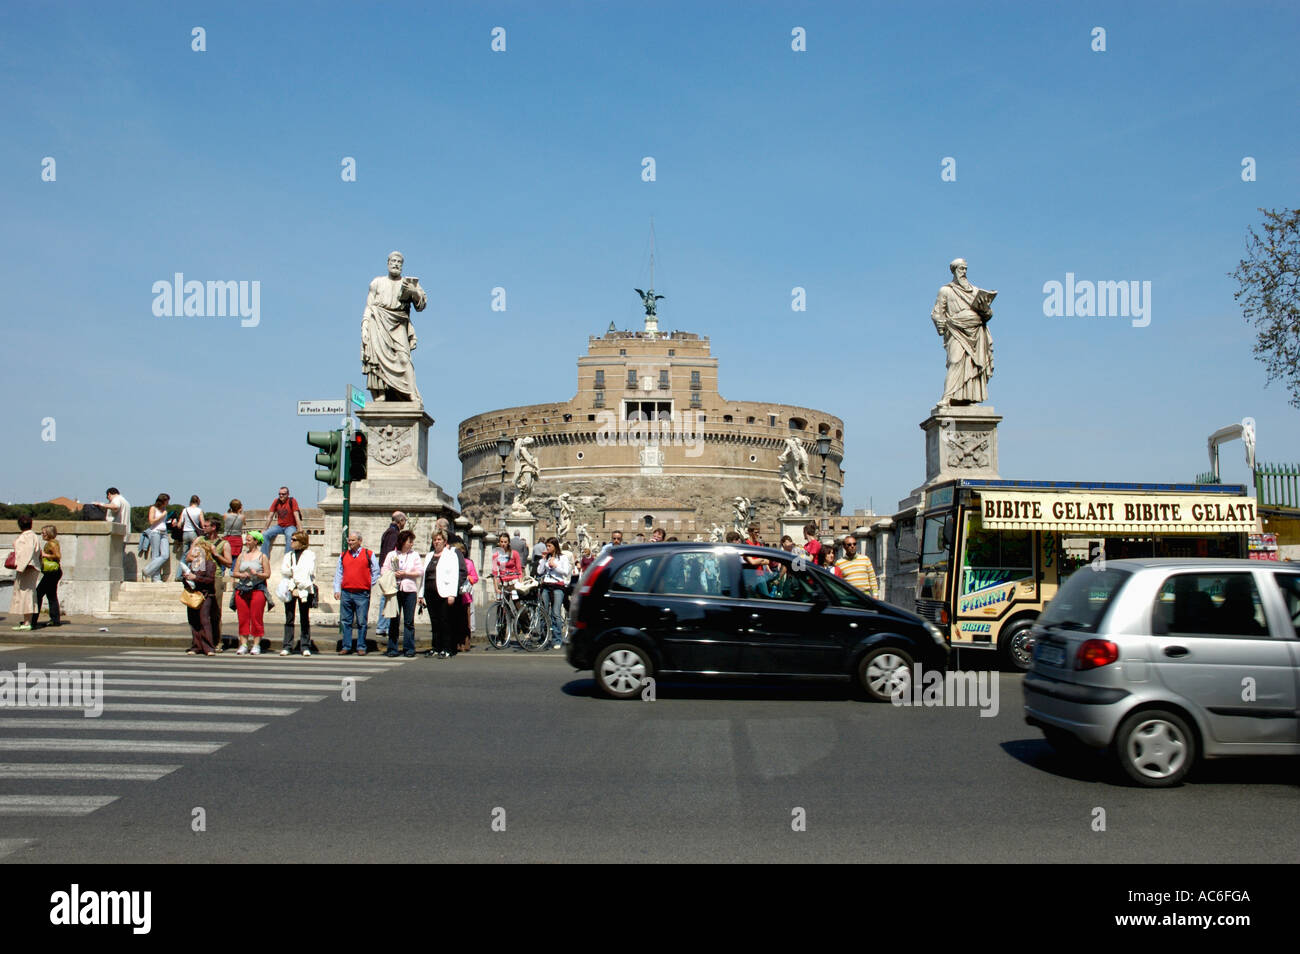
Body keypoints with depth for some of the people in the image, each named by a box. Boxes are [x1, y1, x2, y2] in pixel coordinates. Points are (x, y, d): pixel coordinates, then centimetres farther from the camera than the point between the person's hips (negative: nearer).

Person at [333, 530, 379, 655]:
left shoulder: (368, 554, 4)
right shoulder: (343, 555, 12)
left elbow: (376, 571, 10)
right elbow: (338, 573, 13)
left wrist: (369, 584, 5)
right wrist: (337, 590, 6)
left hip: (362, 594, -3)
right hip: (346, 593, 3)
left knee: (361, 622, -1)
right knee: (346, 621, 5)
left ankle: (361, 647, 6)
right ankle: (346, 646, 12)